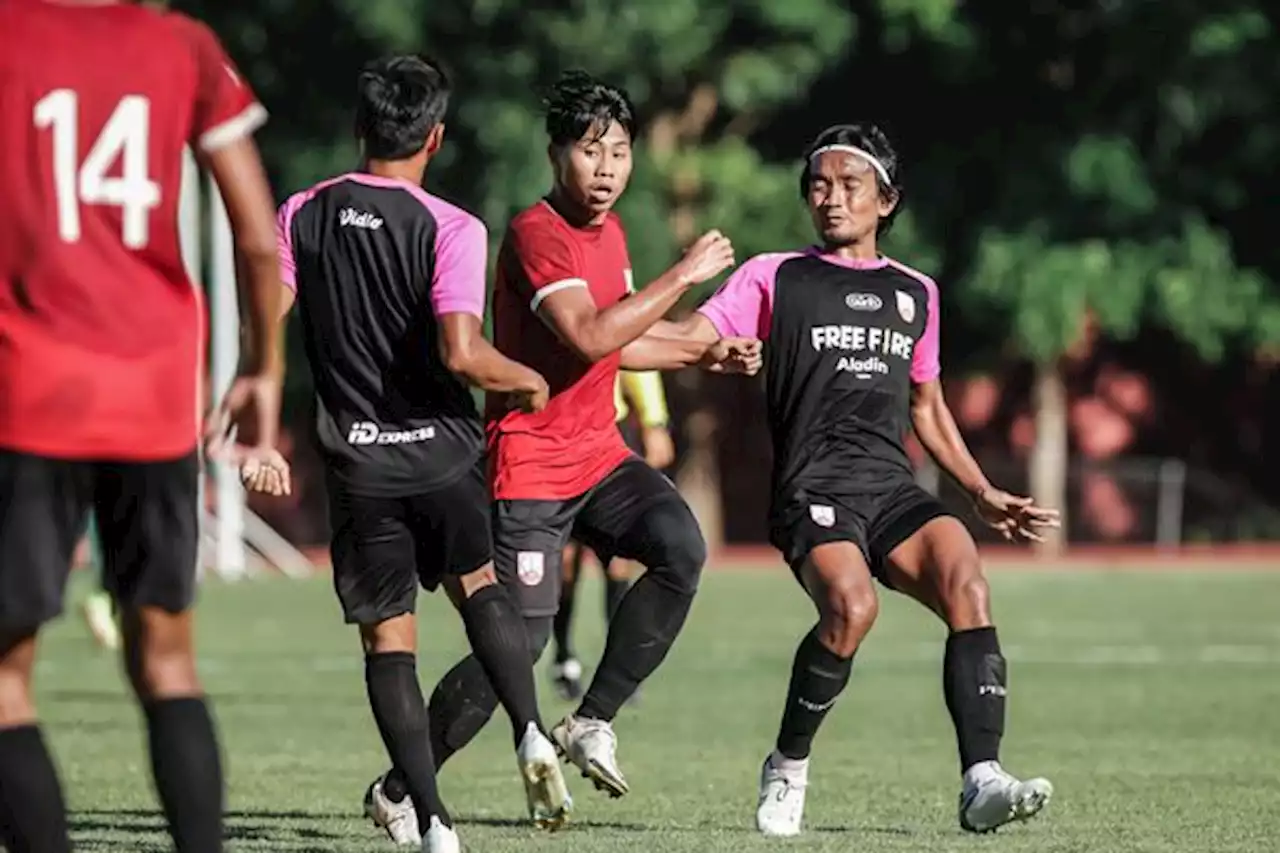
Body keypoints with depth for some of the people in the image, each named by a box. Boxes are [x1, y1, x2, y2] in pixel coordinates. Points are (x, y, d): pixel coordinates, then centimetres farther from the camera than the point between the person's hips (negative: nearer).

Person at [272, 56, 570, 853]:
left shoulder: (303, 215, -1)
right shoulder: (450, 229, -12)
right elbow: (462, 354, -23)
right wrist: (528, 382, -4)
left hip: (359, 460, 1)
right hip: (444, 451, -1)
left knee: (388, 639, 5)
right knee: (479, 584, 24)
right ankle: (530, 734, 3)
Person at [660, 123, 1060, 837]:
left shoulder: (915, 293, 22)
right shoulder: (776, 277, 10)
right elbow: (689, 338, 0)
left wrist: (986, 496, 28)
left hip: (895, 489, 4)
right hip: (814, 490, -4)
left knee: (967, 586, -25)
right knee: (851, 605, -32)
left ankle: (982, 781, -31)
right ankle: (788, 770, -9)